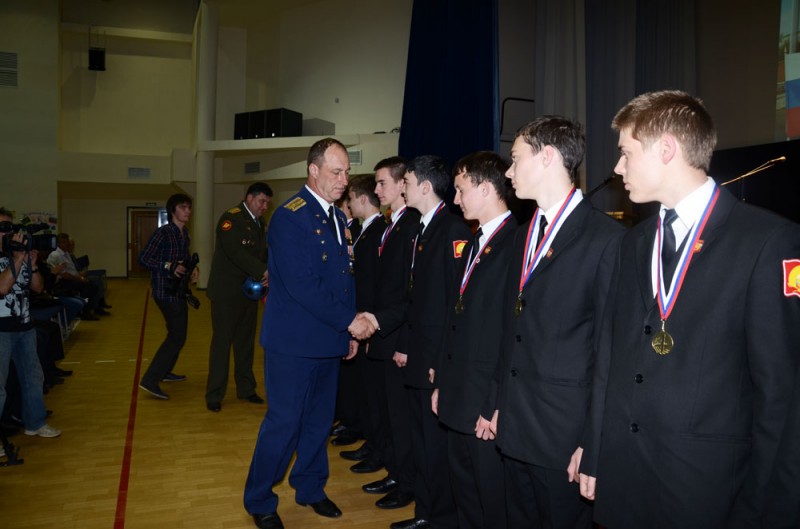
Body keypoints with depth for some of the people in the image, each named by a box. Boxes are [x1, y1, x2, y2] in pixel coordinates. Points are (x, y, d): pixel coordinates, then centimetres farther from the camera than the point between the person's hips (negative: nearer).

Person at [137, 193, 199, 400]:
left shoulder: (184, 233, 10)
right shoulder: (163, 233, -15)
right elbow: (143, 258, -17)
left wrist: (193, 268, -2)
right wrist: (169, 267, -23)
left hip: (178, 290, 9)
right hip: (166, 291, -9)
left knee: (176, 334, 19)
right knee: (177, 336, -11)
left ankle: (164, 372, 34)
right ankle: (150, 380, -9)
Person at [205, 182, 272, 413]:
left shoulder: (259, 223, 12)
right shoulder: (231, 218, -13)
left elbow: (262, 253, 11)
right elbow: (235, 252, -26)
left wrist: (266, 277, -8)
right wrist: (264, 272, -34)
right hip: (227, 291, -7)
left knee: (246, 342, 14)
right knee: (222, 342, 1)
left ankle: (245, 388, 25)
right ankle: (214, 395, 12)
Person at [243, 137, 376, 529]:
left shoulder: (336, 217, 11)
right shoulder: (290, 217, -16)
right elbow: (302, 286, -23)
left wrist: (350, 329, 9)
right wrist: (349, 321, -18)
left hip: (329, 340, 8)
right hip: (294, 341, -7)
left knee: (319, 421, 17)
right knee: (284, 423, 4)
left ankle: (310, 488, 36)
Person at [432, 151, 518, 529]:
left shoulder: (517, 243, -16)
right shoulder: (473, 244, 14)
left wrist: (498, 404, -19)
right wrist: (442, 382, 15)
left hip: (490, 406, -8)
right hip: (459, 399, 9)